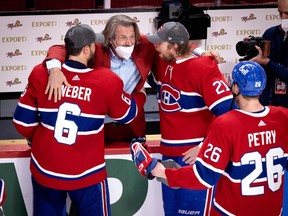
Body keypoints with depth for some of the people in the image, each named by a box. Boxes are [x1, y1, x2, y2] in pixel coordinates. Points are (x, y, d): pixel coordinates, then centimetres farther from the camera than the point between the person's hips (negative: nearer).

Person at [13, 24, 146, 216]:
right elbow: (128, 114, 6)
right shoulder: (107, 82, -13)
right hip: (86, 175, -2)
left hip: (44, 170, 2)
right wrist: (142, 94, 28)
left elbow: (23, 121, -2)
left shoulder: (40, 75, -10)